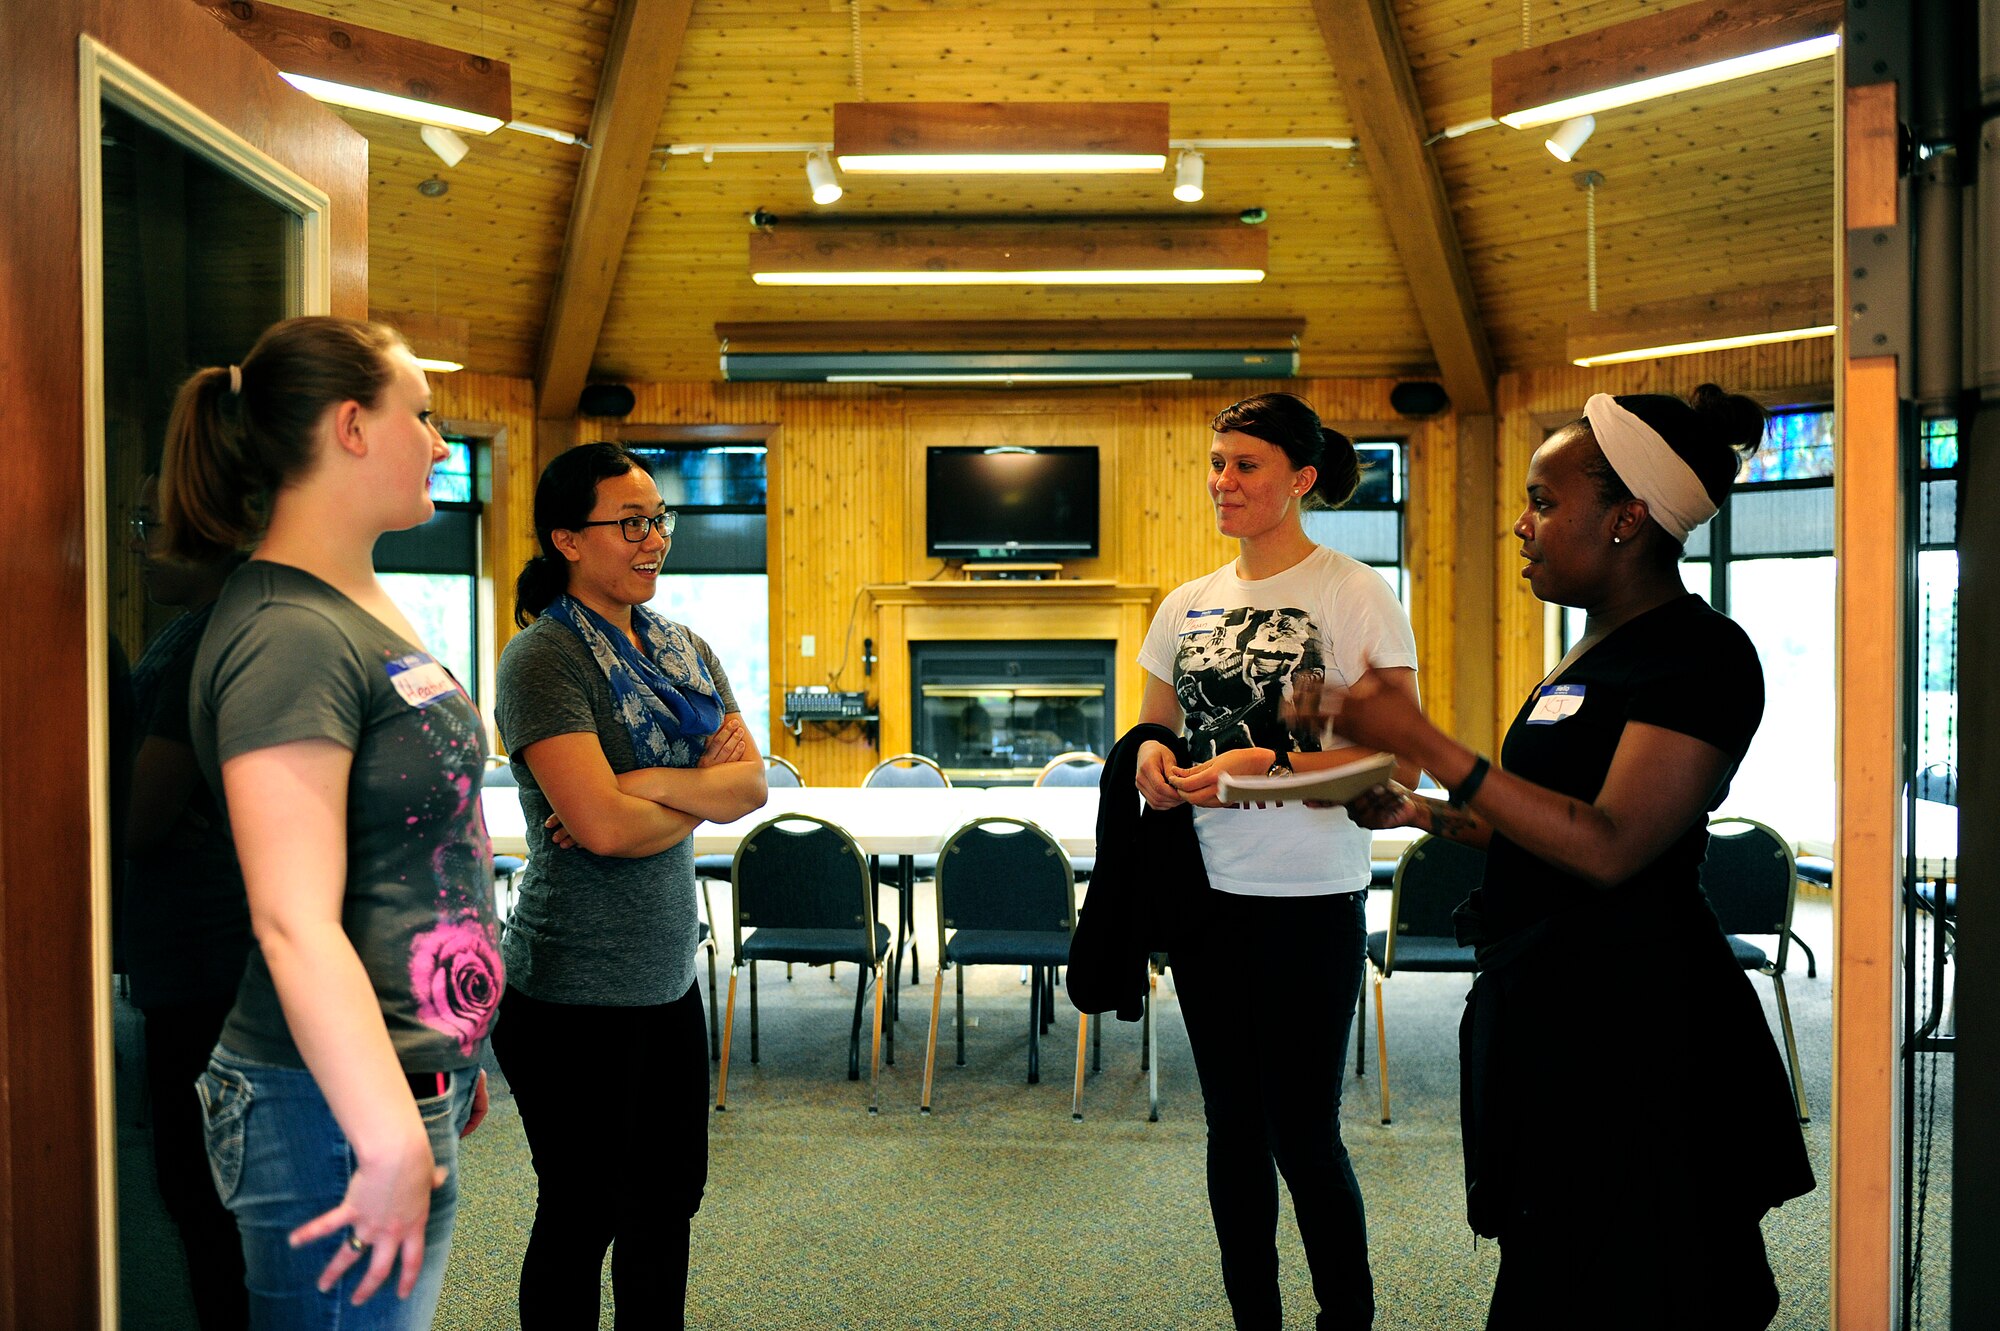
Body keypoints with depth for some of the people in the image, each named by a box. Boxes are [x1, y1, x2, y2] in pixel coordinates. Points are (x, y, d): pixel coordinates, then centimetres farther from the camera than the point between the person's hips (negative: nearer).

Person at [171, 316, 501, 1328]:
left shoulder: (362, 608, 12)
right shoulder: (289, 635, -19)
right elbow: (295, 925, -25)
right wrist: (393, 1145, -26)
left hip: (416, 1075, 9)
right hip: (340, 1106, -9)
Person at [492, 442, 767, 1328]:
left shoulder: (684, 649, 8)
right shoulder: (543, 658, -14)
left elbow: (751, 783, -1)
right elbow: (603, 825, -24)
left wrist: (648, 784, -17)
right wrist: (699, 795, -8)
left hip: (670, 976, 7)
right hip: (575, 989, -7)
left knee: (669, 1198, 18)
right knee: (582, 1217, 9)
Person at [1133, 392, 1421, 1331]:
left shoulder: (1358, 595, -6)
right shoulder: (1186, 605, 10)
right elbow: (1151, 728, 18)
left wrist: (1270, 765, -20)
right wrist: (1151, 756, -5)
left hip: (1311, 900, -5)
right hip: (1206, 892, 5)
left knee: (1302, 1131, -1)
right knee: (1233, 1124, 14)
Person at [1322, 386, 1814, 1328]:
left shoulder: (1701, 656, -15)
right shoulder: (1599, 651, 15)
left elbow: (1610, 846, -24)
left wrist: (1424, 743, -24)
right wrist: (1423, 815, 11)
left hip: (1626, 1030, -9)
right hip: (1549, 1009, 9)